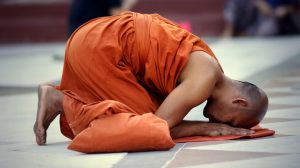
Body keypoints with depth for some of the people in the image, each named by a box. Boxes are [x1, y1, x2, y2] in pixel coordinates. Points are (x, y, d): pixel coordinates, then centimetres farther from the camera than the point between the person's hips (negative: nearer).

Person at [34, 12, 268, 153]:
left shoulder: (207, 65, 12)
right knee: (152, 128, -4)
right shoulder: (205, 80, -16)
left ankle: (59, 97, 10)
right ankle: (63, 102, -7)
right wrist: (207, 127, -5)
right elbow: (159, 125, -15)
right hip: (100, 47, -10)